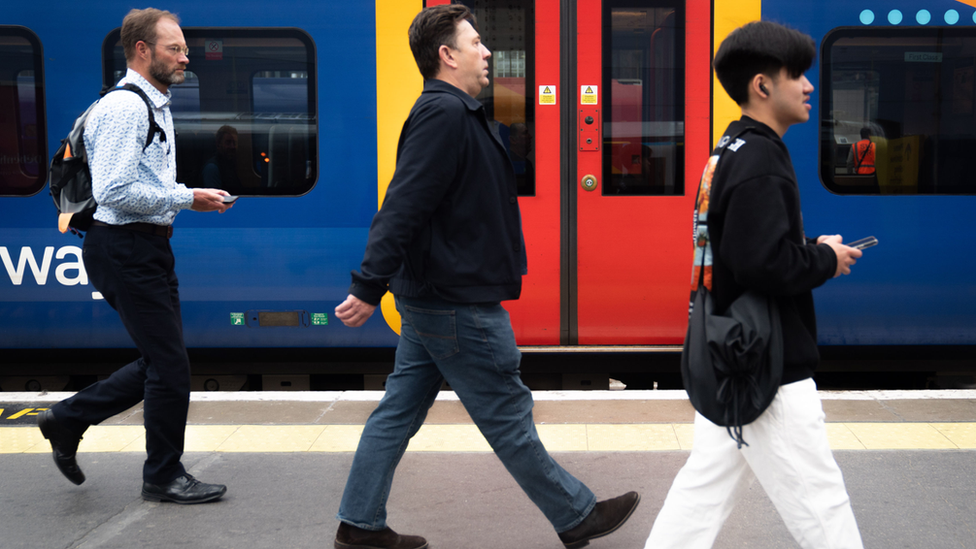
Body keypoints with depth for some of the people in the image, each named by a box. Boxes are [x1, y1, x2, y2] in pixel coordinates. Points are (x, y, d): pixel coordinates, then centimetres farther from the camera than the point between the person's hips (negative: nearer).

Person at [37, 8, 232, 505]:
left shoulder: (153, 106, 18)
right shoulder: (124, 107, -15)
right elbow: (116, 191, -23)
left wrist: (194, 195, 10)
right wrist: (187, 198, -18)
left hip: (146, 248, 10)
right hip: (126, 249, -10)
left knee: (161, 361, 14)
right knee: (169, 365, -3)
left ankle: (68, 418, 26)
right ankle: (164, 477, 12)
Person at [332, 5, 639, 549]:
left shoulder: (455, 113, 15)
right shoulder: (444, 113, -18)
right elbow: (402, 207, -26)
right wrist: (369, 288, -29)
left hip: (431, 299, 10)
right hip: (458, 304, -10)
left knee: (401, 409, 13)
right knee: (508, 414, 3)